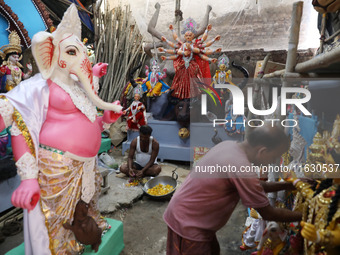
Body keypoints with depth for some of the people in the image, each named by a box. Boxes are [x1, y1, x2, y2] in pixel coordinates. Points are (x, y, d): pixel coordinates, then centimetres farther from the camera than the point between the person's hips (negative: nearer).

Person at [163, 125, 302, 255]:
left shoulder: (230, 145, -3)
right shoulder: (241, 169, -29)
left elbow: (256, 186, 12)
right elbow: (268, 214, -14)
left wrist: (288, 185, 12)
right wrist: (302, 215, 0)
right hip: (187, 225, -8)